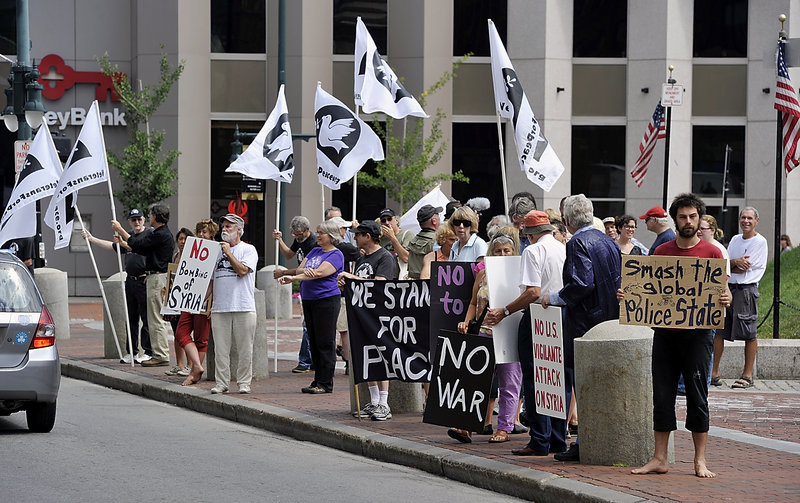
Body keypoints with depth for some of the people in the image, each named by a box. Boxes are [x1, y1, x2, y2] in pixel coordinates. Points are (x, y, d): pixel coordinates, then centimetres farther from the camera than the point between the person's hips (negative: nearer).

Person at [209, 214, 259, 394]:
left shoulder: (248, 250, 3)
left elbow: (242, 270, -14)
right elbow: (211, 279, 20)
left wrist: (228, 253, -8)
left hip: (243, 307, -4)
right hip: (220, 307, 4)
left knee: (245, 349, -1)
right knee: (221, 349, 2)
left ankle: (244, 383, 7)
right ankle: (221, 383, 6)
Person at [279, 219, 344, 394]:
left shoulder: (336, 255, -8)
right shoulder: (314, 252, 18)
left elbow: (319, 272, -20)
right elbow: (299, 269, 10)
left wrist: (293, 278, -26)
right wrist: (304, 271, -16)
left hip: (327, 300, -8)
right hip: (308, 300, 8)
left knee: (325, 343, -6)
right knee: (313, 342, 10)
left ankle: (325, 384, -4)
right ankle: (317, 381, 16)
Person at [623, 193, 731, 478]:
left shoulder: (712, 253, 2)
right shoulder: (661, 252, 10)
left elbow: (723, 291, 2)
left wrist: (726, 300, -21)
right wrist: (627, 296, -6)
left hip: (697, 333, -3)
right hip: (665, 332, 3)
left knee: (697, 397, 0)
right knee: (662, 395, 3)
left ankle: (700, 460, 7)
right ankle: (660, 459, 9)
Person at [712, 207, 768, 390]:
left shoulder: (760, 242, -4)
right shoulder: (735, 239, 16)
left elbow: (745, 269, -10)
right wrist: (735, 262, -13)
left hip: (746, 290, -6)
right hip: (728, 288, 6)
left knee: (749, 334, -2)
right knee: (718, 330, 3)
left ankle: (748, 375, 3)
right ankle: (713, 373, 8)